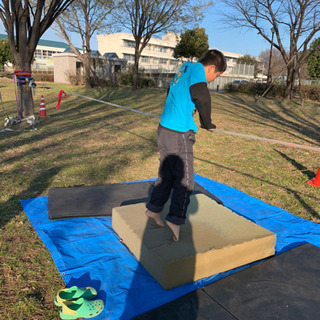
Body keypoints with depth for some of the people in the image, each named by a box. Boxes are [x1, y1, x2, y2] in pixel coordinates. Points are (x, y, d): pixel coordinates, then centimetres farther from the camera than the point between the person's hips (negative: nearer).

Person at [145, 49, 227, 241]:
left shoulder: (184, 69, 15)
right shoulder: (196, 69, -10)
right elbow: (202, 96, -28)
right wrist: (207, 124, -13)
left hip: (164, 130, 9)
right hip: (179, 135, -9)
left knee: (167, 174, 20)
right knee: (185, 180, 2)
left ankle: (154, 209, 31)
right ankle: (176, 219, 3)